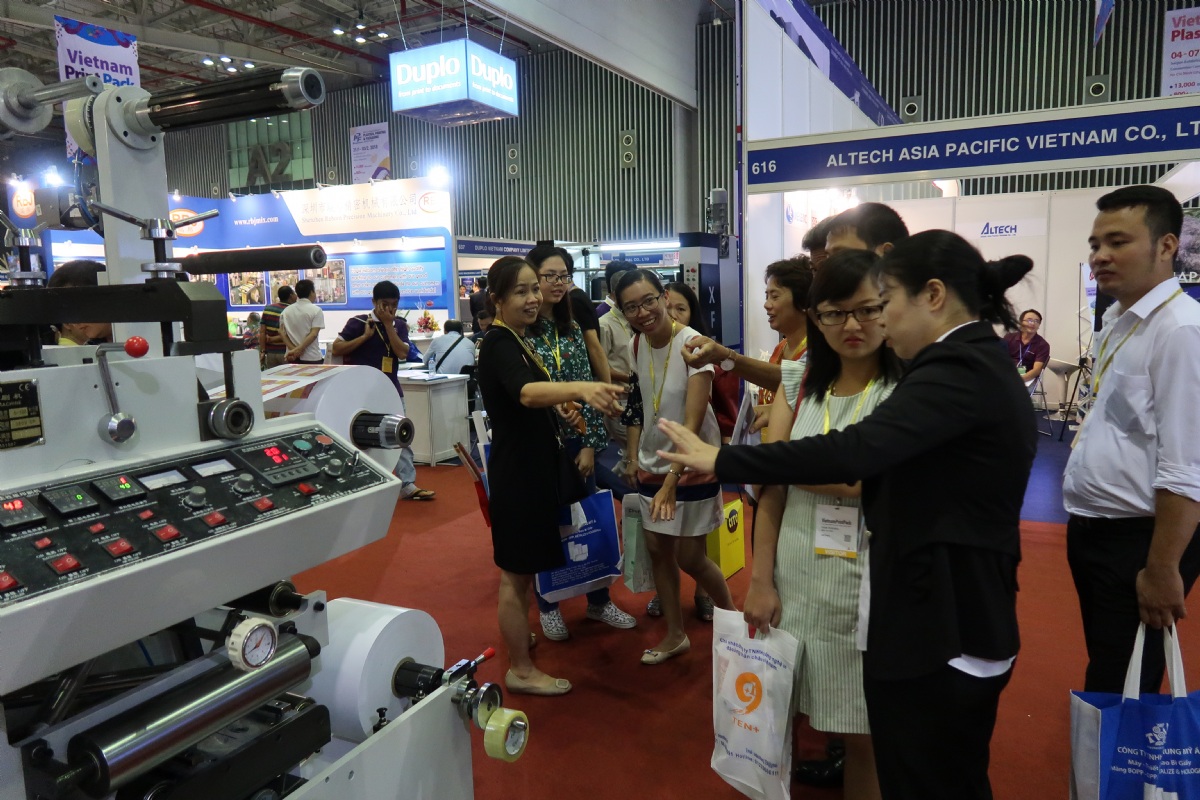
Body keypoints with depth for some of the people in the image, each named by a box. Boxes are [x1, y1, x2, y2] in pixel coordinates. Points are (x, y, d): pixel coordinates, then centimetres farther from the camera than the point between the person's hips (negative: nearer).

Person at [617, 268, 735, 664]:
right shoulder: (634, 346, -3)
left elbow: (693, 421, -27)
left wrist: (672, 482, -32)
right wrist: (633, 458, 4)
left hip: (691, 466, -6)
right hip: (651, 464, 6)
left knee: (690, 558, 2)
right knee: (657, 549, 12)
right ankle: (675, 635, 31)